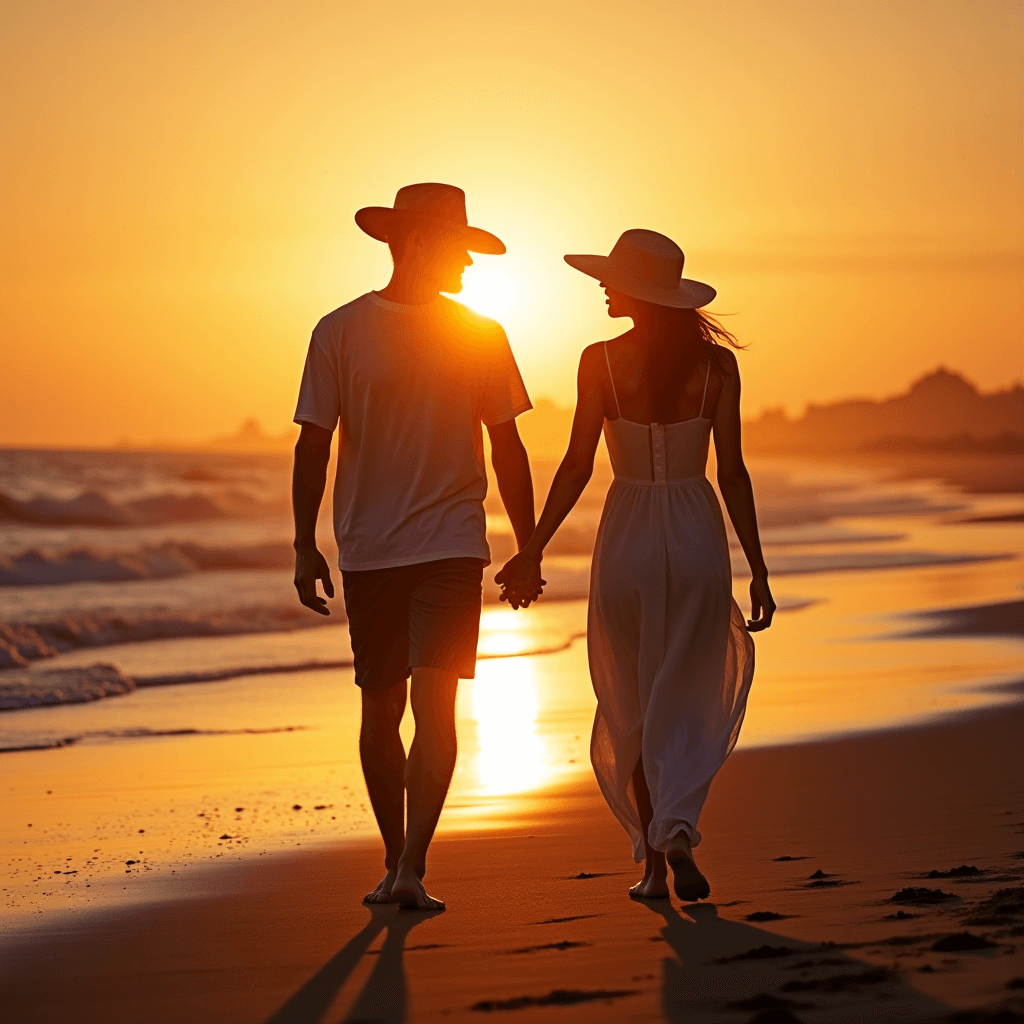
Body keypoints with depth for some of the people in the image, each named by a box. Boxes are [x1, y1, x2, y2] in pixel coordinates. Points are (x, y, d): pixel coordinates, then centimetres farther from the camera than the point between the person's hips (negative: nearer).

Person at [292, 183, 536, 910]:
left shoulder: (480, 336, 6)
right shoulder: (340, 332, -1)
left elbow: (506, 447, 11)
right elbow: (313, 445, 0)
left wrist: (528, 547, 11)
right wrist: (305, 546, -7)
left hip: (450, 546, 0)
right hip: (367, 550, 0)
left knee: (434, 704, -14)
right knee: (380, 711, 8)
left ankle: (413, 870, -15)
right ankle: (395, 861, 23)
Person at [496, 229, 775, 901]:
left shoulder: (602, 361, -8)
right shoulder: (716, 363, -3)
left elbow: (577, 467, -9)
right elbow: (733, 472, -4)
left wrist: (534, 549, -1)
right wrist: (758, 569, 1)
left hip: (627, 542, -1)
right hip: (697, 540, 1)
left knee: (634, 708, 13)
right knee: (689, 704, 8)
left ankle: (654, 859, 15)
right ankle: (678, 831, -17)